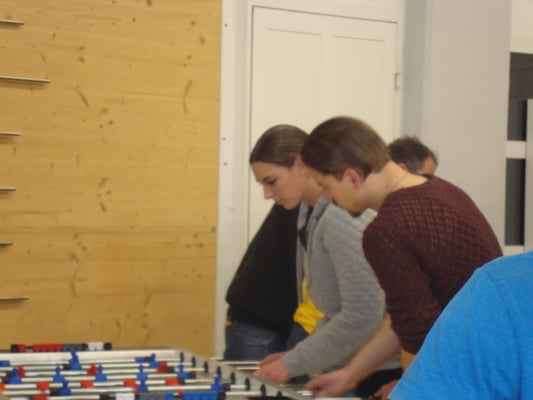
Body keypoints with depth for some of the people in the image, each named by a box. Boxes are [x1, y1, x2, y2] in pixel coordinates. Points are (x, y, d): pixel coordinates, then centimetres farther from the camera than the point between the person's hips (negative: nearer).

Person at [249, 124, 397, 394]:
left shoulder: (342, 216, -19)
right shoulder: (311, 211, 8)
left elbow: (363, 316, -22)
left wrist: (294, 364, -16)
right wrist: (298, 354, 5)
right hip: (341, 369, 8)